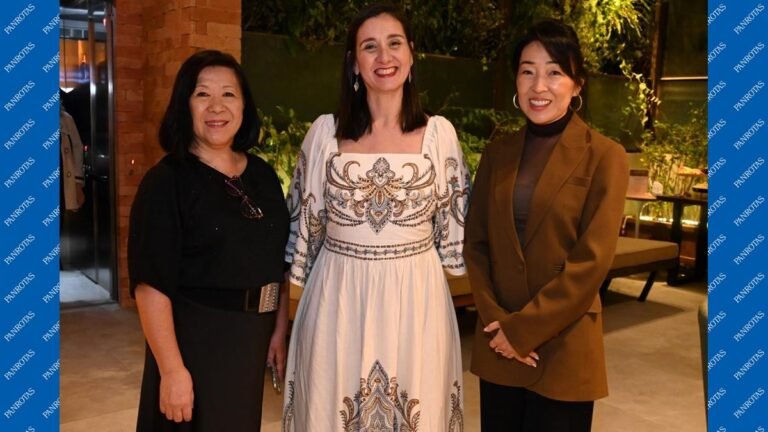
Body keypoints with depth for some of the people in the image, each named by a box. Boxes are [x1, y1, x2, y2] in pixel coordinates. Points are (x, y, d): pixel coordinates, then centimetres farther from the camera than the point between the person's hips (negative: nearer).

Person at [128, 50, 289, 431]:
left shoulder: (262, 175, 3)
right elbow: (151, 284, -18)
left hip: (253, 337, 6)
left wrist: (280, 330, 6)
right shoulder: (166, 181, -14)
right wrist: (172, 369, -21)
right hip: (194, 339, -5)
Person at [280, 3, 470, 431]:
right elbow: (306, 220, 6)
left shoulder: (439, 132, -1)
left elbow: (454, 222, 7)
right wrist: (290, 296, 10)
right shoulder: (326, 131, -1)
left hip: (415, 299, 0)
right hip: (338, 299, 0)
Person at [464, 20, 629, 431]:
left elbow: (592, 261, -13)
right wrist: (495, 321, -8)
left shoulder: (604, 156, -7)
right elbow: (475, 242, 4)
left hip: (563, 350, -3)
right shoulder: (497, 152, 5)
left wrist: (521, 328, -12)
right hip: (497, 346, 4)